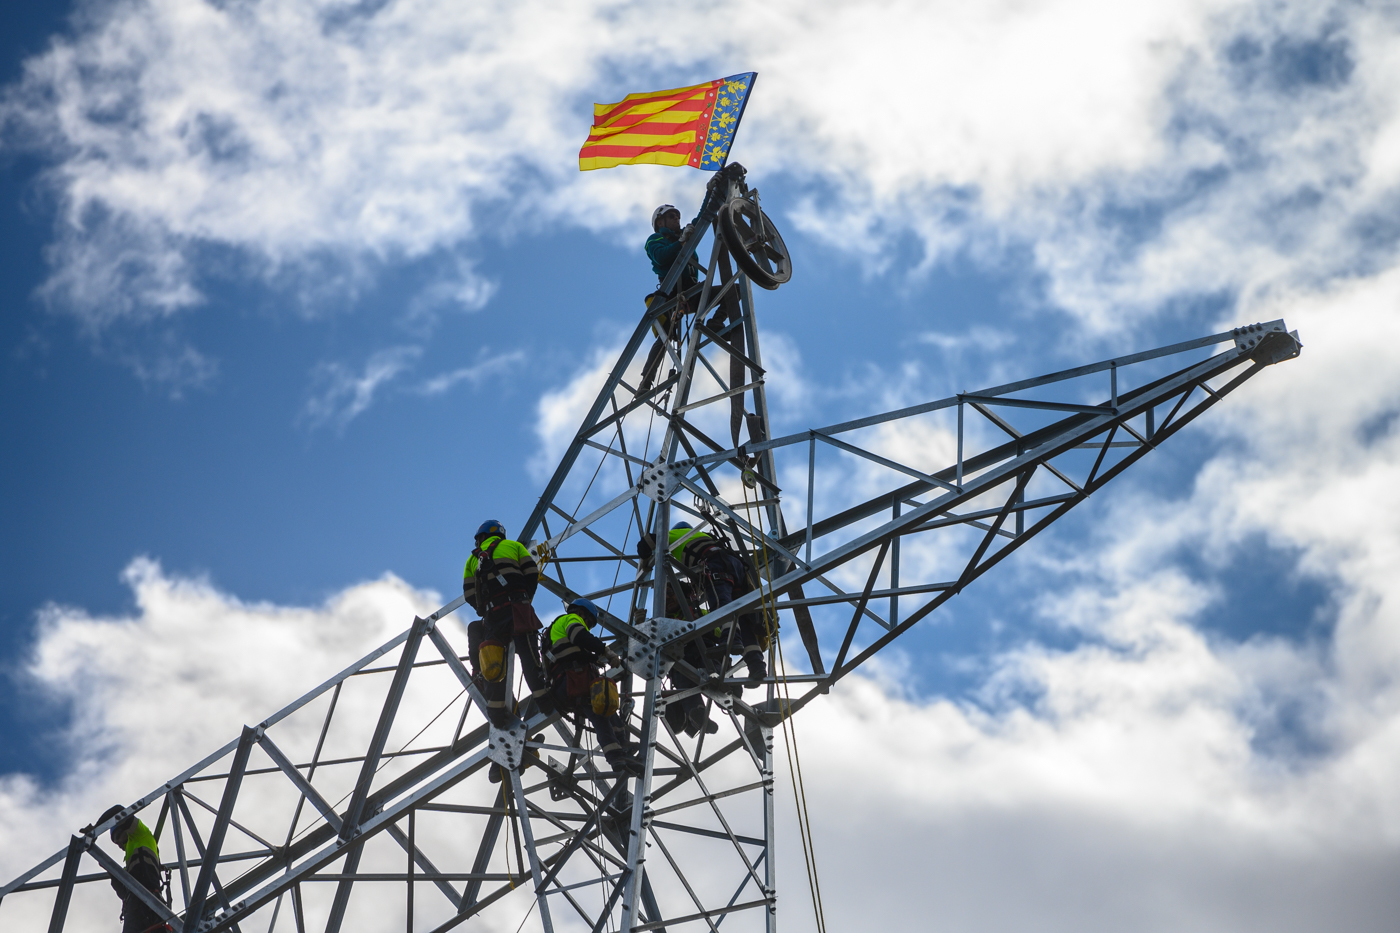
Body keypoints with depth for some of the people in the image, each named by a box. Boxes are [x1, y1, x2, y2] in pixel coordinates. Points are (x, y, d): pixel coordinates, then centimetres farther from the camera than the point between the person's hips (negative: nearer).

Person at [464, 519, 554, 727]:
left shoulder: (473, 559, 24)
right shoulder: (513, 546, 19)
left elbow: (469, 595, 14)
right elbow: (532, 573, 8)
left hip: (492, 614, 2)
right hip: (517, 607, -2)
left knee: (495, 660, 6)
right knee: (527, 654, -7)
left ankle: (496, 708, -3)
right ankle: (542, 697, -19)